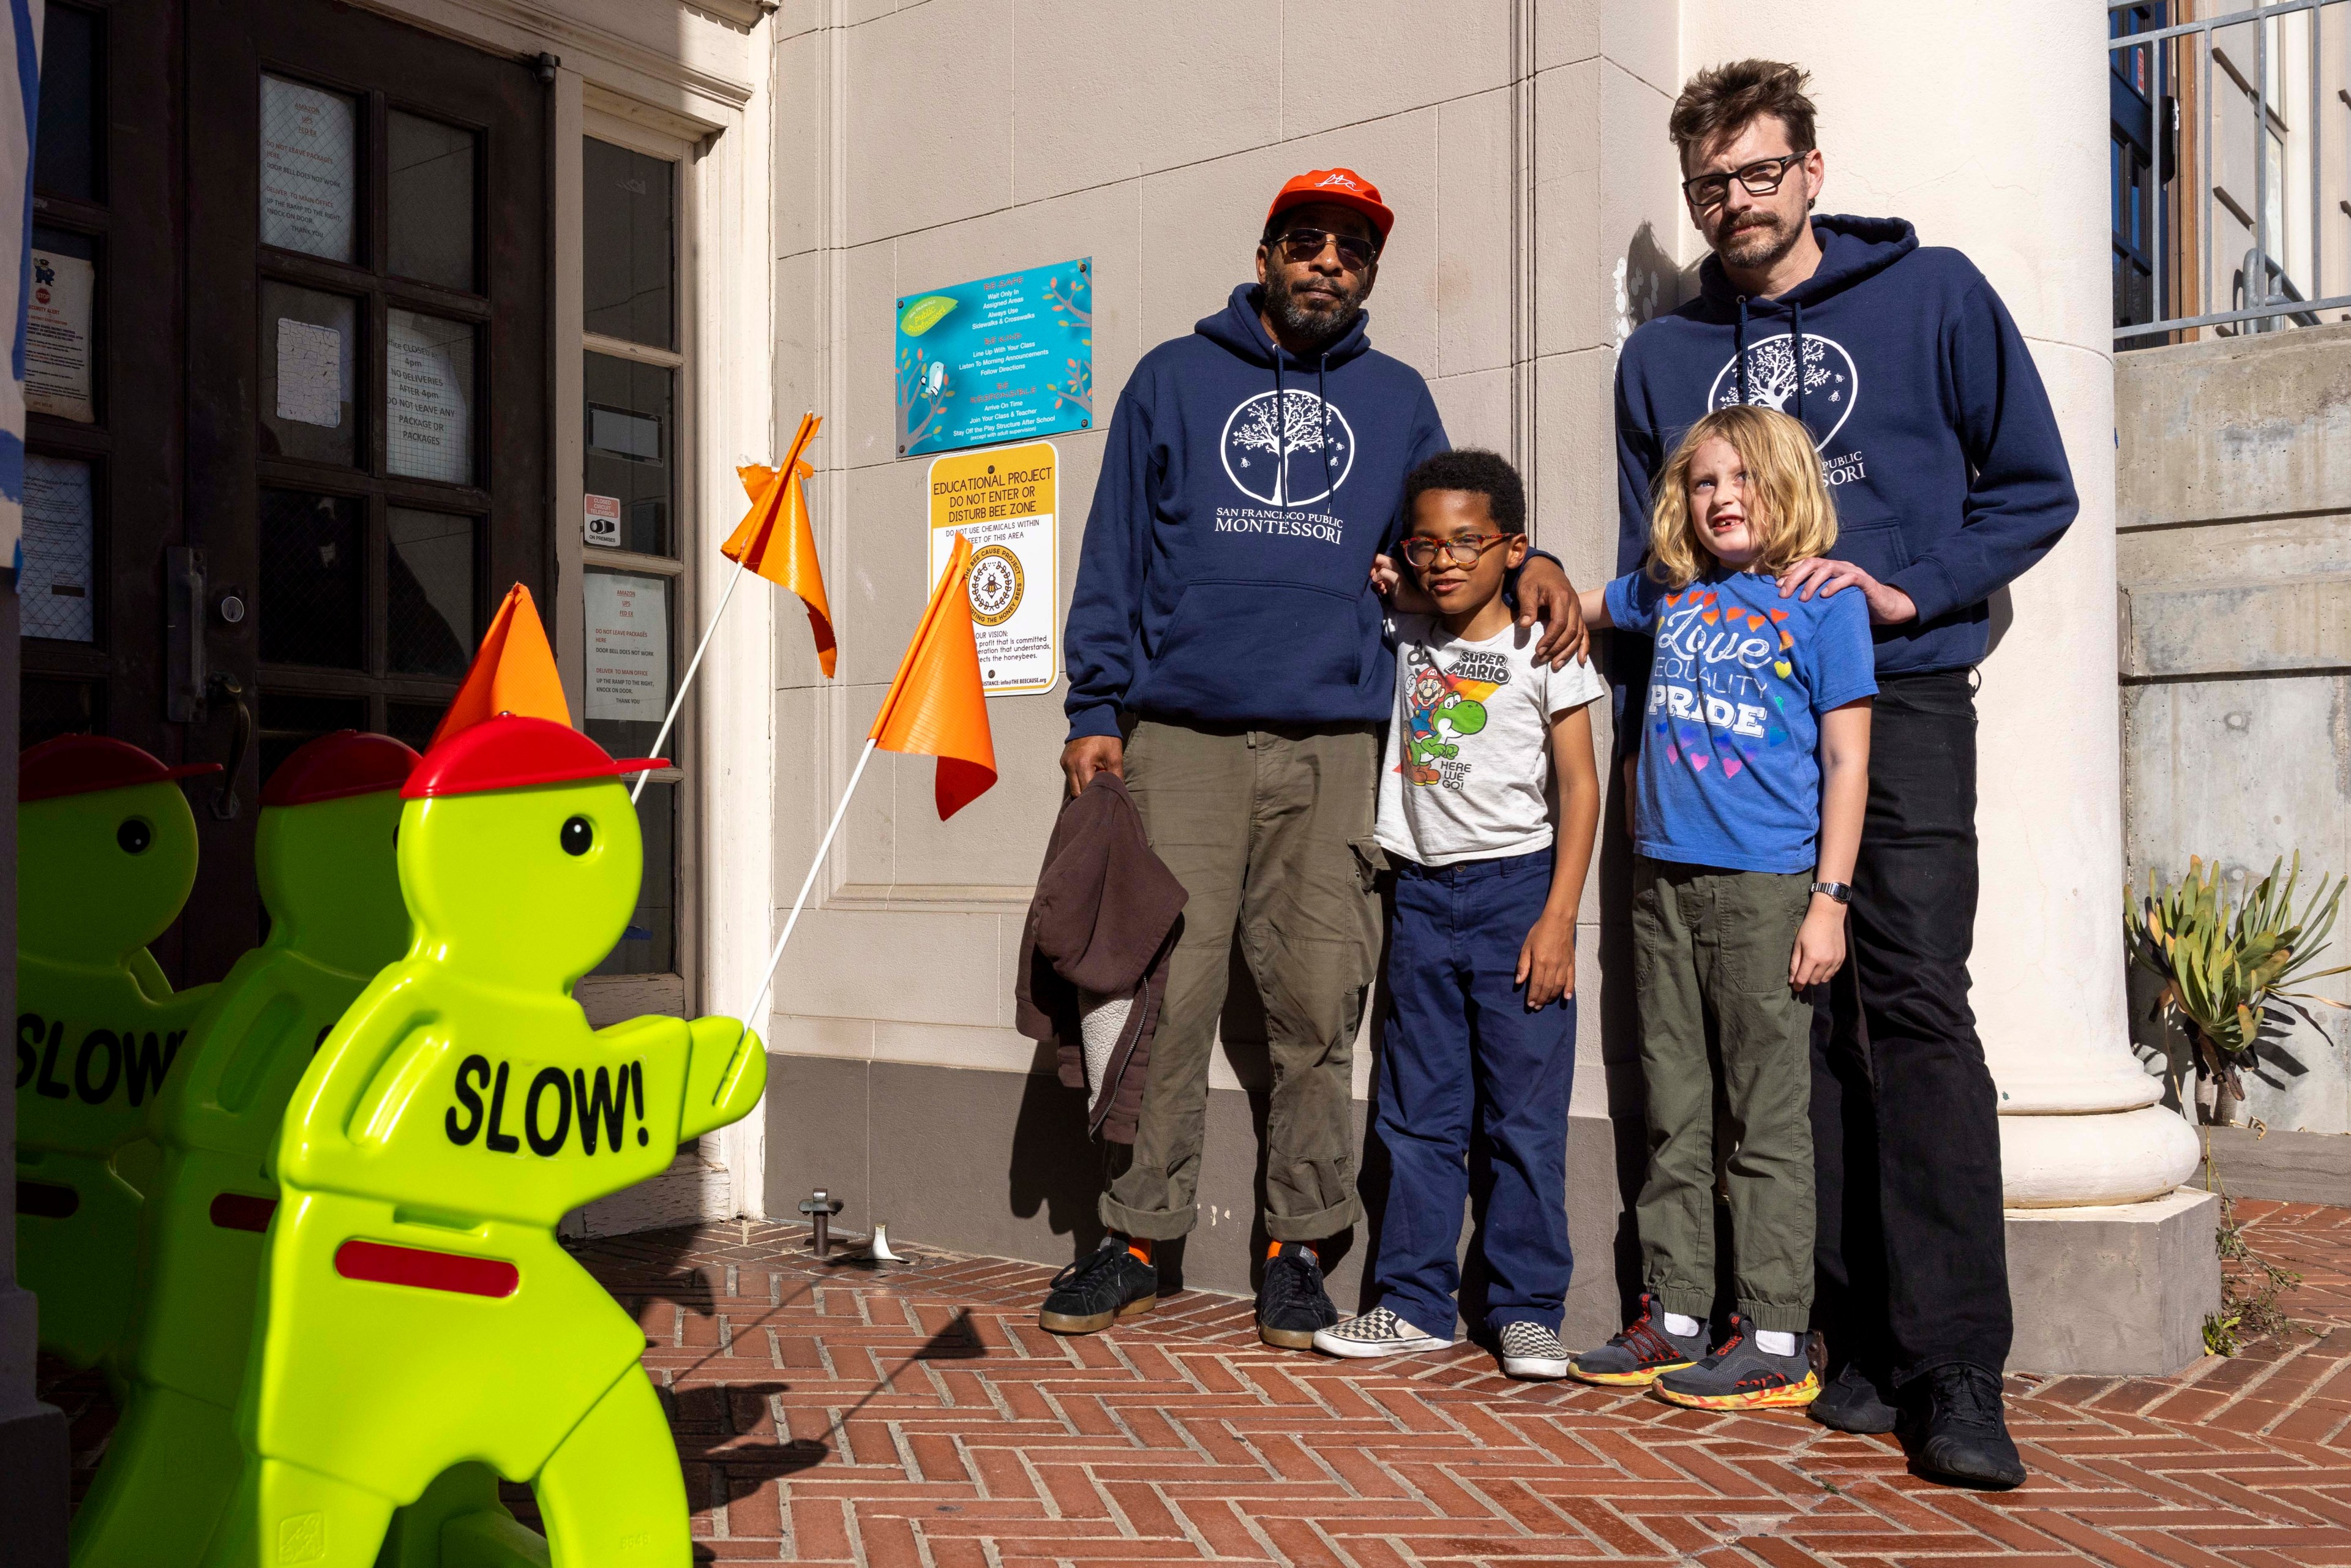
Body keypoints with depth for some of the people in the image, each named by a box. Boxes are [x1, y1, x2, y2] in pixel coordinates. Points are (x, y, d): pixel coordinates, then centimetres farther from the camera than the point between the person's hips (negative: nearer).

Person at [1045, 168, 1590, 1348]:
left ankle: (1298, 1247, 11)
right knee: (1165, 995, -4)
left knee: (1317, 1007, 0)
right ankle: (1138, 1238, 8)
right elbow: (1114, 555, 10)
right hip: (1180, 739, -1)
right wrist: (1096, 711, 1)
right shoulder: (1175, 380, 15)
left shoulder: (1399, 399, 20)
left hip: (1333, 749, 1)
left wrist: (1528, 564, 0)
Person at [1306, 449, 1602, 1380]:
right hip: (1422, 892, 4)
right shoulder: (1403, 635, 9)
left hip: (1516, 885, -4)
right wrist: (1379, 584, 7)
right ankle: (1414, 1303, 16)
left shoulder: (1541, 650, -3)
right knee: (1417, 1111, 8)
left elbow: (1579, 787, -5)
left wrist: (1558, 916, -12)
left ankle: (1526, 1311, 8)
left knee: (1525, 1113, -1)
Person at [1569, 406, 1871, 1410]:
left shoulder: (1822, 603, -1)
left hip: (1767, 886, -5)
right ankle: (1674, 1319, 21)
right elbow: (1572, 603, 30)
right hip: (1664, 879, 5)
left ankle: (1775, 1341, 8)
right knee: (1674, 1117, 11)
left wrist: (1830, 899, -10)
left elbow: (1846, 763, -4)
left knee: (1769, 1122, 0)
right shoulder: (1665, 592, 12)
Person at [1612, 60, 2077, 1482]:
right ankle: (1862, 1339, 10)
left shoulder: (1933, 296, 6)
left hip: (1899, 699, -3)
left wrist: (1906, 592, -9)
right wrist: (1645, 739, 7)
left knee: (1914, 1000, -13)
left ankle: (1955, 1369, -9)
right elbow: (1650, 569, 17)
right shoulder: (1663, 357, 15)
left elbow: (2035, 489, 5)